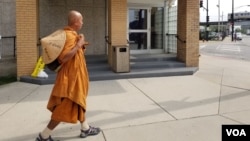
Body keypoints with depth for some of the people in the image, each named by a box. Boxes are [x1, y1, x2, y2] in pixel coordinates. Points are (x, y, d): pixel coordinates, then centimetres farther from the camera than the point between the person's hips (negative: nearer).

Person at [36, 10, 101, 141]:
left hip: (74, 75, 11)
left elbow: (67, 51, 17)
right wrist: (78, 45, -24)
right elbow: (63, 57, -30)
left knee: (78, 102, 19)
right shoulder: (69, 35, -21)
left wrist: (80, 46, 11)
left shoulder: (70, 34, 10)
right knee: (65, 108, -3)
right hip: (71, 77, -11)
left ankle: (85, 128, 34)